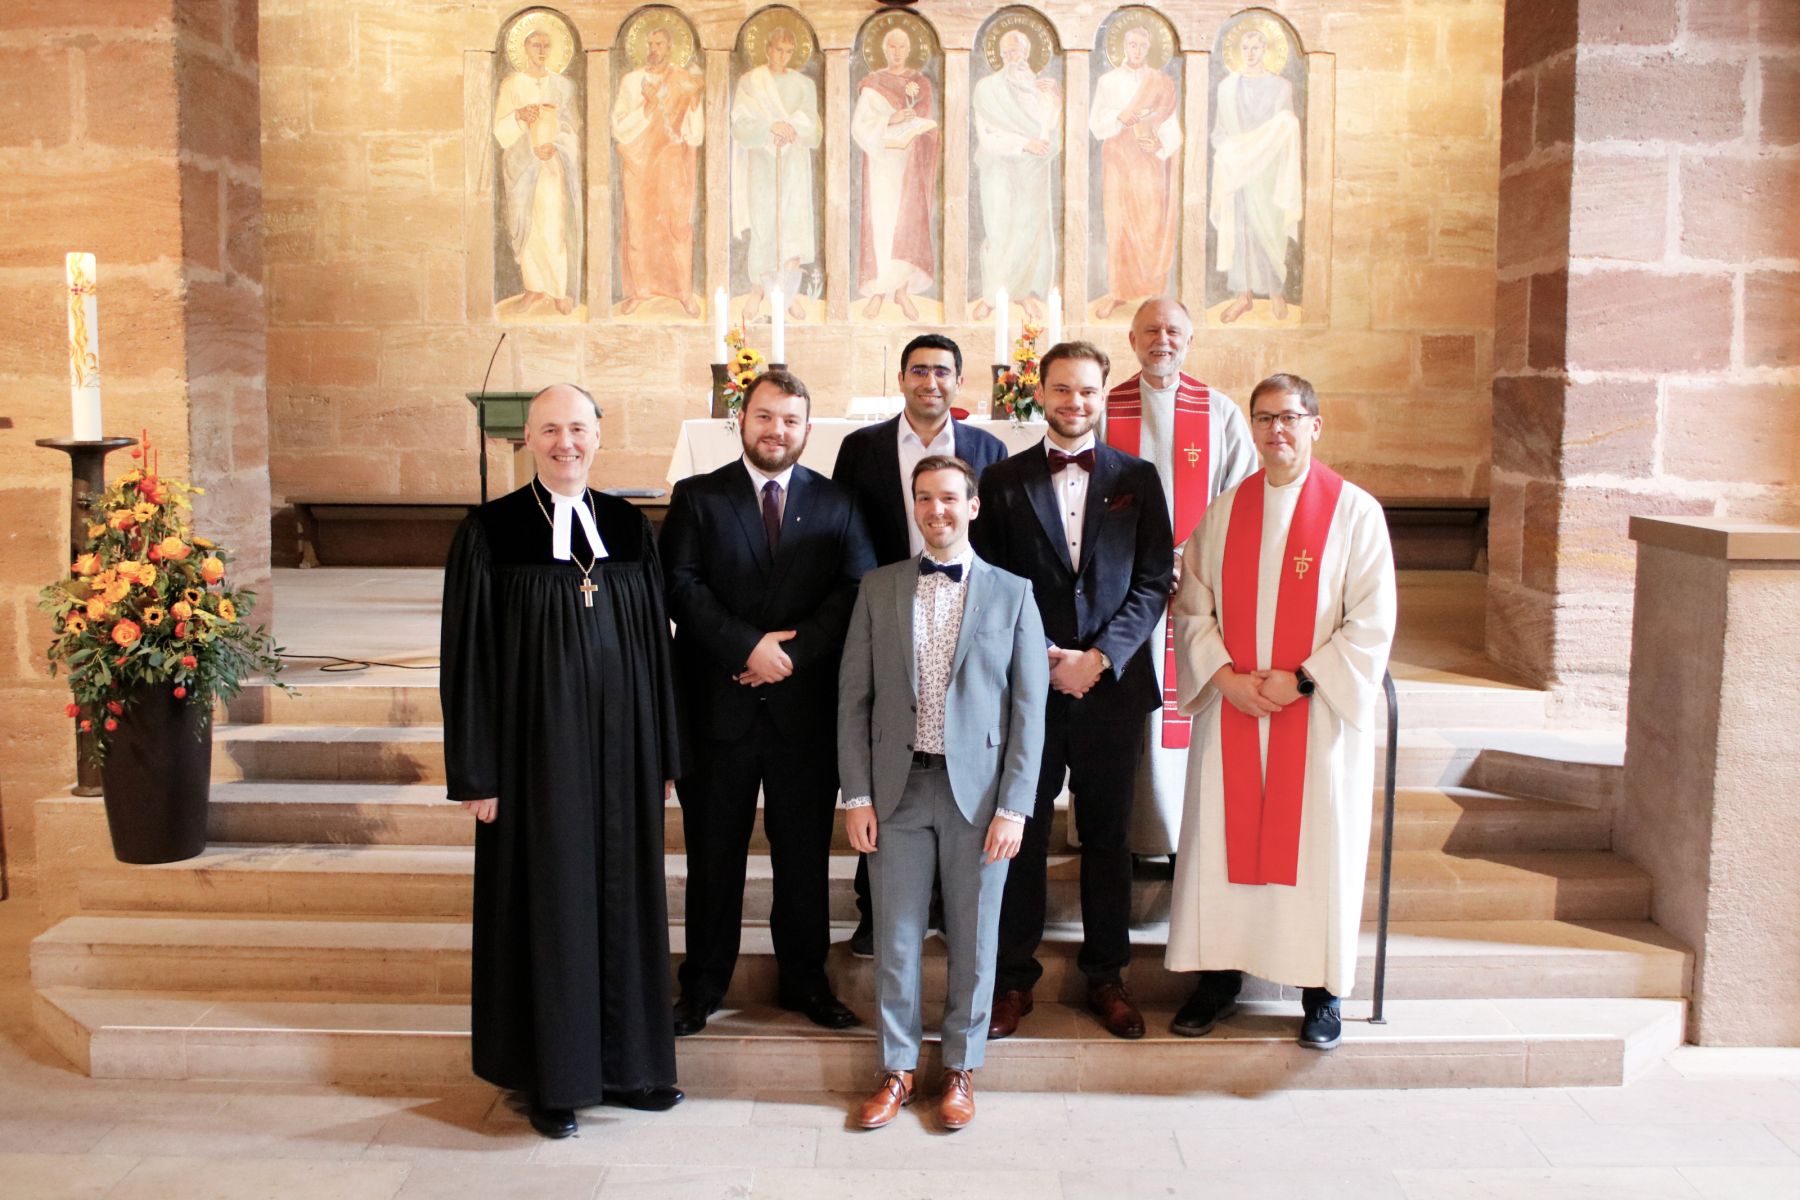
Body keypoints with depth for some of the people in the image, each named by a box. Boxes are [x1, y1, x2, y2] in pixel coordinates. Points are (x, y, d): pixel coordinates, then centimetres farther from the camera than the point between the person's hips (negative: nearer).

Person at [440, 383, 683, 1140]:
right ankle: (553, 1078, 21)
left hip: (620, 747, 4)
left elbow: (654, 644, 8)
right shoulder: (490, 533, -6)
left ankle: (626, 1062, 27)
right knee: (546, 903, 6)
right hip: (537, 750, -3)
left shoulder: (628, 527, 5)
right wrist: (475, 774, -8)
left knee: (623, 898, 11)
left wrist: (662, 757, 7)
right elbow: (467, 659, -6)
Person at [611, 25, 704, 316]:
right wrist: (648, 104, -13)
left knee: (678, 225, -2)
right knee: (637, 225, 2)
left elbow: (695, 134, -4)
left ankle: (685, 292, 5)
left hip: (672, 164, -1)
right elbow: (619, 127, -3)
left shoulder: (685, 81, 2)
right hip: (637, 162, 1)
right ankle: (638, 290, 11)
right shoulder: (630, 81, 5)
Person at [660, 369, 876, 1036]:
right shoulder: (697, 498, 4)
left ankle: (804, 981, 25)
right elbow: (679, 586, -6)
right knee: (713, 854, 9)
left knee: (805, 855, 10)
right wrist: (747, 646, -16)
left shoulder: (837, 505, 7)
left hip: (805, 707, 1)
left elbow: (857, 592, -3)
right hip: (718, 705, -1)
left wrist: (791, 652, -15)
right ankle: (703, 986, 22)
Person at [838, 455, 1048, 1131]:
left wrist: (1013, 806, -7)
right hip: (897, 789, 1)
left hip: (978, 789, -1)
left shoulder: (1011, 593, 2)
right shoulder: (878, 588, 6)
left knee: (973, 938, 8)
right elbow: (853, 699, 5)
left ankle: (961, 1068, 25)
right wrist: (856, 796, -2)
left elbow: (1028, 707, -1)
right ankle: (897, 1069, 23)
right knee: (895, 937, 7)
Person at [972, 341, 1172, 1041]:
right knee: (1021, 835, 5)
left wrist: (1100, 657, -10)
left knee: (1107, 836, 10)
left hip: (1111, 685, 1)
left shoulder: (1138, 479, 6)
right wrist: (1041, 658, -10)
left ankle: (1106, 976, 23)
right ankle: (1014, 978, 17)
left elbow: (1153, 583, 1)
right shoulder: (1003, 480, 5)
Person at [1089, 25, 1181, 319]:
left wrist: (1162, 146, -17)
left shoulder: (1161, 82, 5)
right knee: (1119, 225, -3)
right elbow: (1096, 125, 3)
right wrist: (1119, 117, -15)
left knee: (1153, 225, -4)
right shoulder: (1107, 81, 7)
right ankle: (1117, 291, 2)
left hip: (1151, 160, 0)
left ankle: (1155, 289, 4)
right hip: (1119, 160, 0)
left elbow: (1171, 125, 2)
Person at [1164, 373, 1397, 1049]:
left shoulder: (1355, 511, -3)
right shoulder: (1225, 511, 8)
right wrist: (1226, 678, -10)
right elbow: (1192, 608, 5)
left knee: (1319, 842, 3)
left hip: (1319, 711, -3)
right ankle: (1220, 975, 19)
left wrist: (1303, 678, -15)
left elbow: (1372, 622, -6)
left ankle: (1322, 989, 17)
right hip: (1231, 708, 3)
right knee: (1223, 837, 6)